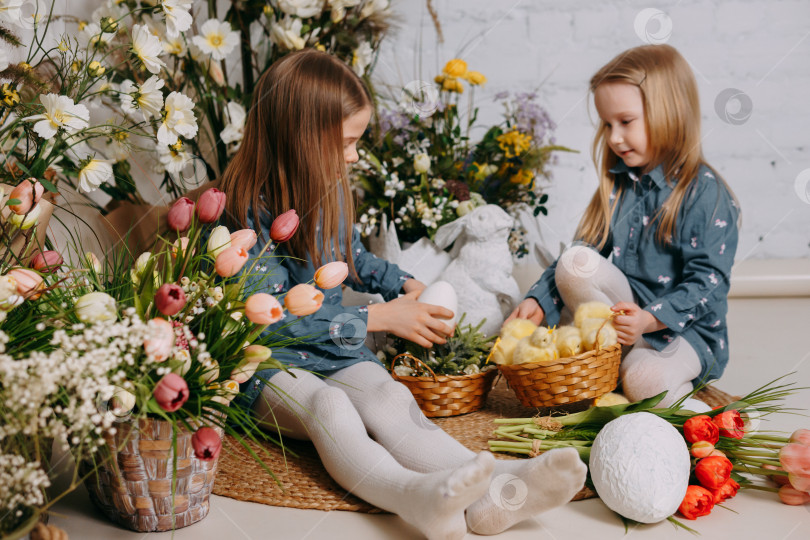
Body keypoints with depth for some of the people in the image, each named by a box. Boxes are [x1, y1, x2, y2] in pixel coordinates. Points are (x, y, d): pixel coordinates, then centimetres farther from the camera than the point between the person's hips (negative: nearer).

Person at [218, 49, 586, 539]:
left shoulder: (330, 189, 10)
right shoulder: (248, 210, -15)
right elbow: (278, 318, -18)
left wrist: (406, 286, 11)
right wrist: (380, 317, -16)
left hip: (340, 352, 5)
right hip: (269, 364, -5)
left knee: (388, 397, -28)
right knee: (327, 406, -37)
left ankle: (488, 494, -56)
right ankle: (416, 497, -67)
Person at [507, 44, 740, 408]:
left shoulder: (707, 194, -12)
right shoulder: (616, 185, 8)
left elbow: (707, 283, -17)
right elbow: (583, 251, 5)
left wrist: (650, 319, -32)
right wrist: (539, 301, -10)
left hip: (687, 327, -5)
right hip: (623, 307, 5)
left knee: (644, 379, -35)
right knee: (572, 264, -22)